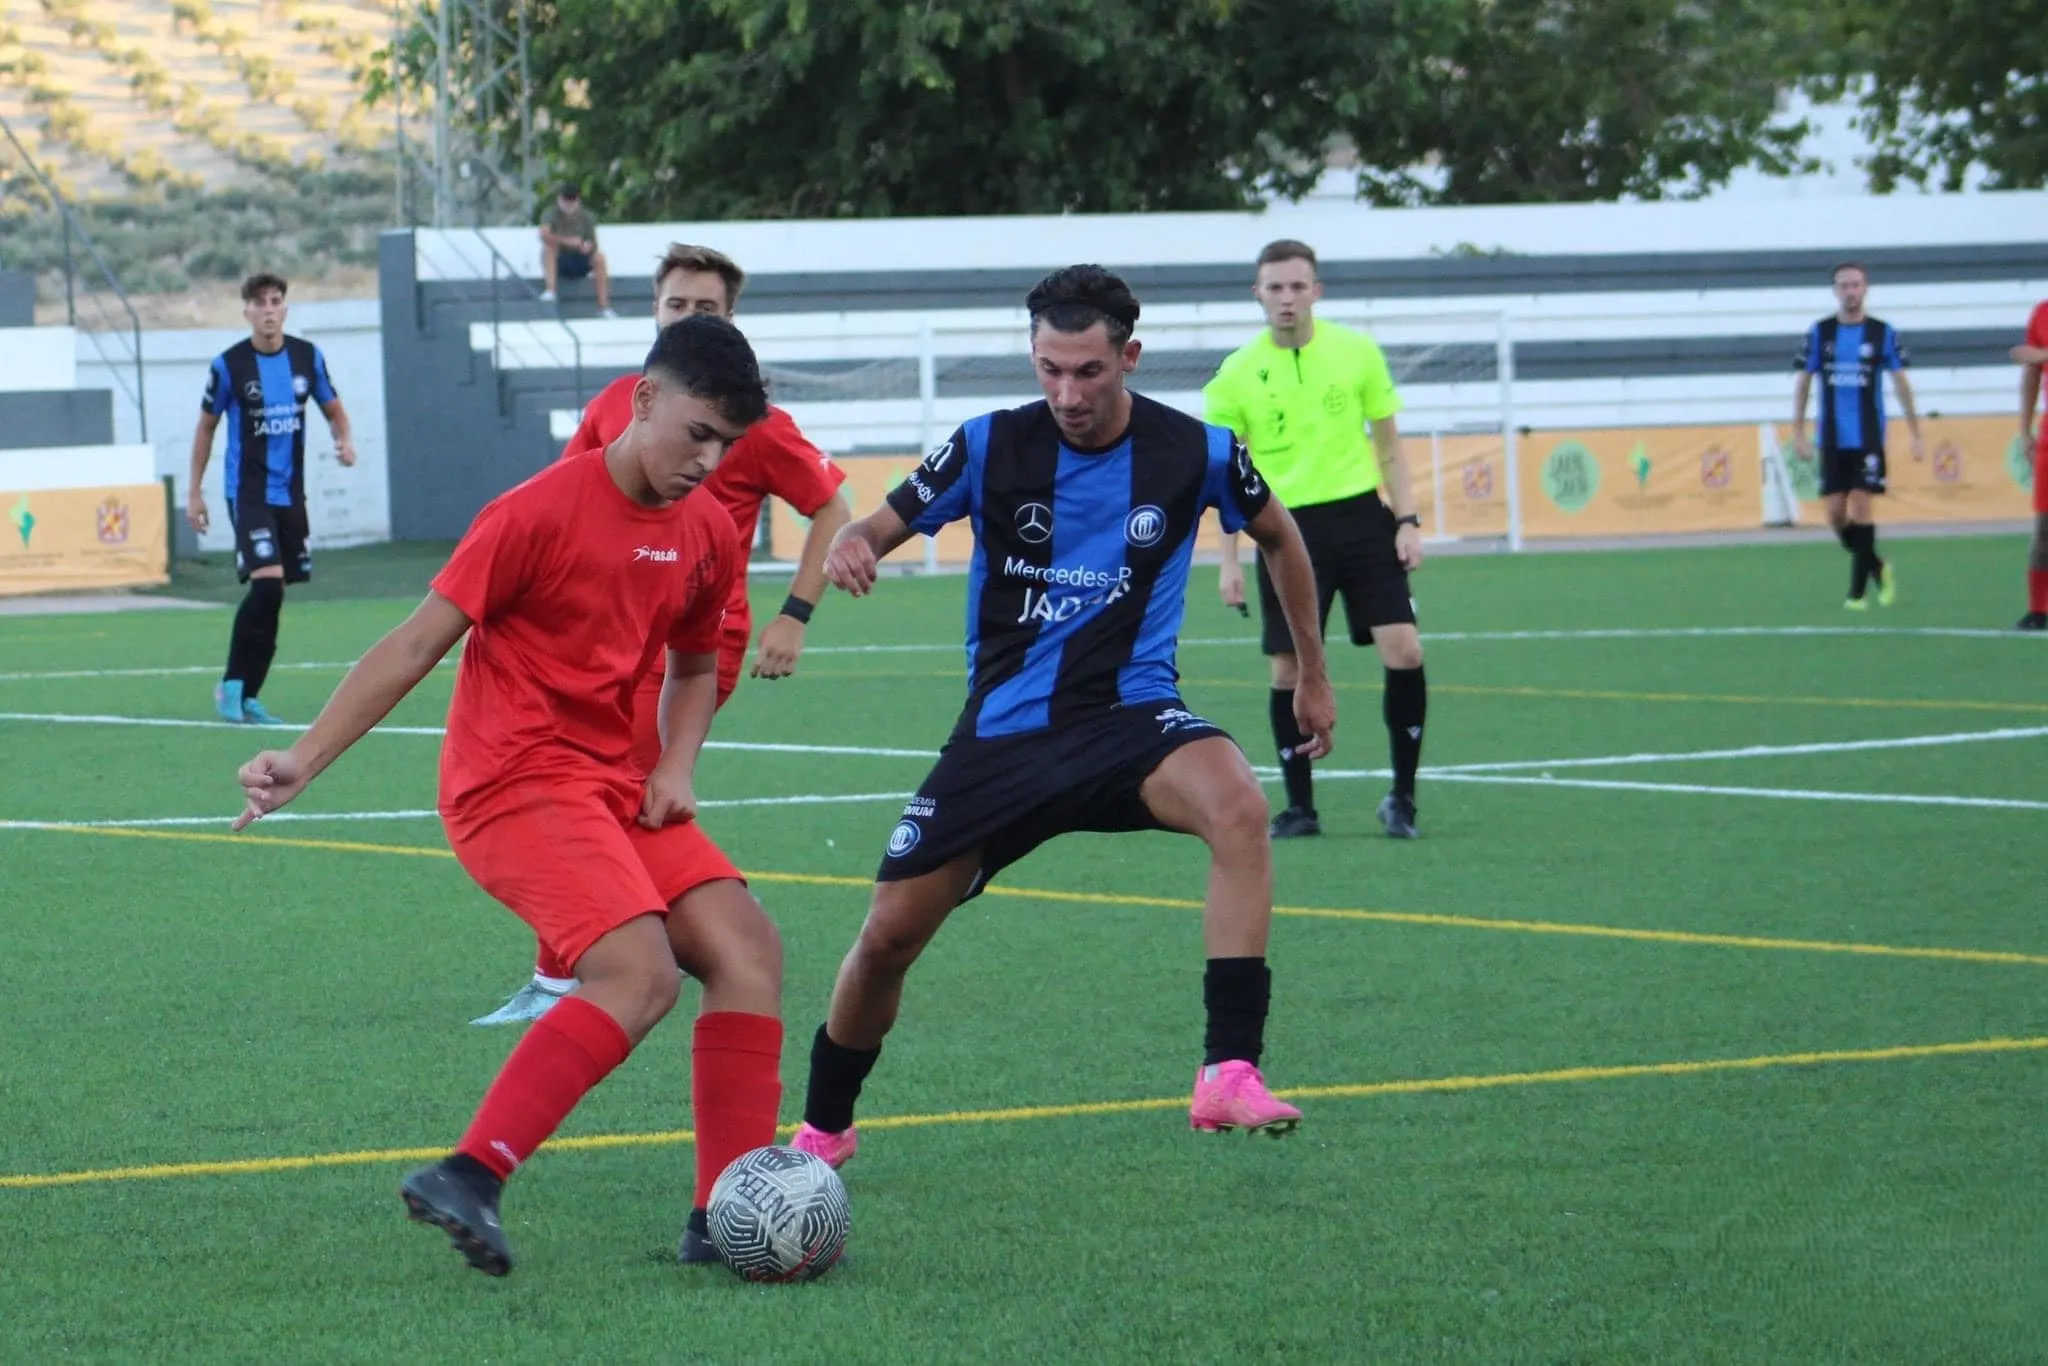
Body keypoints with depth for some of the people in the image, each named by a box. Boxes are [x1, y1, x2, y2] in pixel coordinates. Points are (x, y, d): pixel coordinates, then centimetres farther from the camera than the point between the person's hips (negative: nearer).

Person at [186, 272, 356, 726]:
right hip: (247, 493, -5)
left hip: (290, 493, 5)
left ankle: (247, 696, 14)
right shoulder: (230, 365, -7)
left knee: (272, 595, 5)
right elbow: (206, 426, 4)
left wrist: (345, 441, -6)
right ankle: (232, 684, -7)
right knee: (266, 583, -20)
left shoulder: (307, 357, 2)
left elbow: (333, 408, 16)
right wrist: (193, 492, 4)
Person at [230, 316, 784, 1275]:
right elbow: (420, 642, -11)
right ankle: (467, 1179, -25)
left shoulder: (707, 537, 8)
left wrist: (675, 770, 6)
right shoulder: (541, 512, -13)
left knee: (747, 948, -6)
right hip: (515, 782, -8)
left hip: (614, 790, 8)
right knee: (639, 972, -25)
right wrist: (305, 760, -14)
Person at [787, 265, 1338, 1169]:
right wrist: (851, 545, -27)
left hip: (1129, 713, -1)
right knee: (888, 935, -1)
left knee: (1239, 807, -35)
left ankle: (1230, 1074, -35)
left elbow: (1279, 537, 14)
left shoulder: (1195, 453, -5)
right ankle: (821, 1129, 26)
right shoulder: (992, 447, -5)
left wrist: (1312, 675, 20)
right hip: (1002, 730, 1)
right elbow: (881, 527, -1)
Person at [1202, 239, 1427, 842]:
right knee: (1289, 670, -1)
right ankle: (1300, 807, 13)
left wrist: (1407, 521, 0)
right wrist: (1228, 560, 0)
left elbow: (1388, 443, 9)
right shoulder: (1237, 374, -1)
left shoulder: (1357, 351, 1)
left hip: (1361, 516, 1)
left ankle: (1402, 797, 6)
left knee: (1404, 653, -9)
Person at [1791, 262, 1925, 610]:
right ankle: (1878, 568, 23)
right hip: (1832, 439, 2)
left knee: (1860, 507, -10)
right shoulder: (1819, 333, 4)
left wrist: (1916, 434, 0)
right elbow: (1803, 383, 8)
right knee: (1835, 513, 0)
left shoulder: (1883, 333, 0)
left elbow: (1901, 384, 3)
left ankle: (1858, 591, -4)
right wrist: (1798, 431, 2)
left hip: (1869, 438, -2)